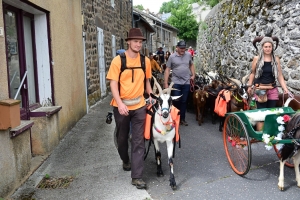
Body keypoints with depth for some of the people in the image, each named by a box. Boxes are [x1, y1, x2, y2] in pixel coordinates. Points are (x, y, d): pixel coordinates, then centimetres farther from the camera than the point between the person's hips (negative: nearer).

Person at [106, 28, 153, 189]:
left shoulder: (145, 61, 2)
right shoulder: (118, 60, -9)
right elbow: (113, 84, -12)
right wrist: (120, 103, -24)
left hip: (139, 106, 2)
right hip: (121, 106, -1)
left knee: (138, 141, -1)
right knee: (122, 138, 17)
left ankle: (136, 177, 5)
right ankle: (126, 161, 45)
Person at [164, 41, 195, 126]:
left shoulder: (188, 55, 5)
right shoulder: (172, 57, -3)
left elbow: (191, 65, 21)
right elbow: (167, 69, -3)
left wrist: (193, 75, 8)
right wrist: (166, 83, -7)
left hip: (186, 82, 3)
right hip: (176, 82, -3)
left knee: (184, 101, 10)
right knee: (176, 101, -2)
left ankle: (182, 119, 20)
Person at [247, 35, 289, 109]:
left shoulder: (276, 59, 1)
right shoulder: (256, 58, -3)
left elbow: (280, 75, 4)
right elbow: (252, 73, 7)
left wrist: (285, 88, -3)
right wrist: (250, 86, 7)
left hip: (272, 89, 2)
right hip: (260, 89, -2)